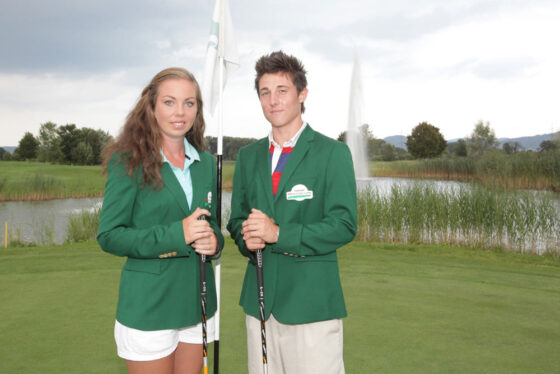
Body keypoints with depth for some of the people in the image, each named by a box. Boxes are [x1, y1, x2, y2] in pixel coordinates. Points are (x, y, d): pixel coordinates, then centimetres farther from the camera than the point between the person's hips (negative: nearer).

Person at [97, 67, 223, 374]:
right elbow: (109, 236, -10)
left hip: (197, 301, 5)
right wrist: (176, 235, -21)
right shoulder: (128, 162, -7)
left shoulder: (205, 162, 8)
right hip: (148, 308, -5)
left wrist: (214, 240, -8)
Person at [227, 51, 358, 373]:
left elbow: (344, 225, -11)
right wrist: (247, 238, -7)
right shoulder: (248, 156, 13)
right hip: (259, 300, 5)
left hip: (311, 301, -4)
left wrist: (278, 234, -19)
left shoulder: (333, 153, -3)